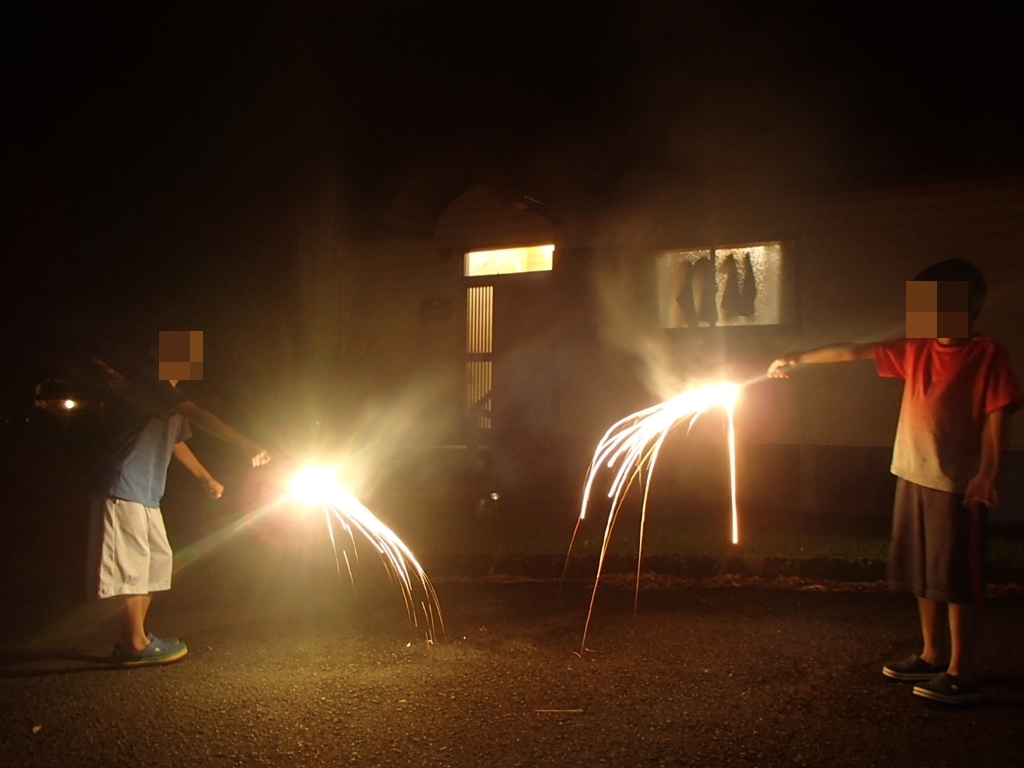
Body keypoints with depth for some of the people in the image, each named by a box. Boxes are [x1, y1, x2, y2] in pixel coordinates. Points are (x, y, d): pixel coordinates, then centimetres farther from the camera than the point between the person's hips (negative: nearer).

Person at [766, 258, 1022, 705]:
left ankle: (962, 672, 6)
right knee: (923, 572, 14)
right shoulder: (916, 351, 8)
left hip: (956, 482, -6)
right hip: (913, 475, 7)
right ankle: (931, 656, 27)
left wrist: (987, 473, -19)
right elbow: (853, 353, 11)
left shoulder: (987, 354, -7)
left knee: (956, 576, -2)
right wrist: (799, 360, 9)